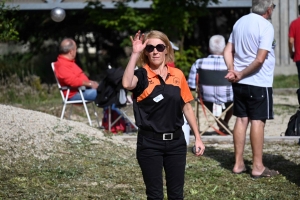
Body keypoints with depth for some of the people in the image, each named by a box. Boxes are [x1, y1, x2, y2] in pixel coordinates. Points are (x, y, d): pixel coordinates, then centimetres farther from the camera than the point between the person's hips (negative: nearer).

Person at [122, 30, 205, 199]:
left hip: (176, 141, 3)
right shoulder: (142, 75, -7)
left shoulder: (178, 75, 3)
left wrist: (198, 137, 10)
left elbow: (187, 107, 11)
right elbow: (127, 84, -31)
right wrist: (135, 53, -30)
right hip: (150, 142, -3)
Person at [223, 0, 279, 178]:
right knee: (258, 122, -2)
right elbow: (260, 59, -21)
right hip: (259, 83, -7)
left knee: (242, 120, 11)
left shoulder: (240, 22, 9)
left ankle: (239, 163, 15)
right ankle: (258, 167, 1)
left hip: (240, 82, 7)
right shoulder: (266, 26, -15)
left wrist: (232, 70, -2)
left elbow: (228, 51, 10)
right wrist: (241, 74, -11)